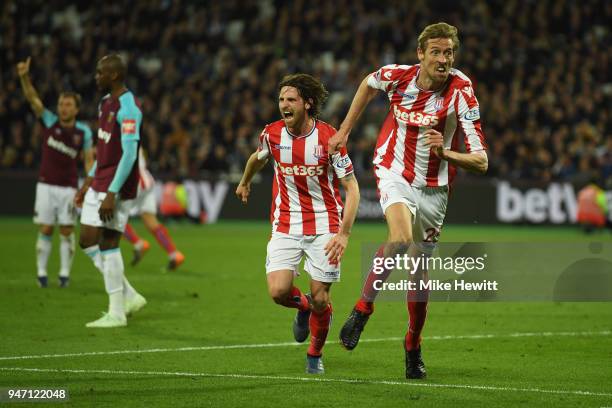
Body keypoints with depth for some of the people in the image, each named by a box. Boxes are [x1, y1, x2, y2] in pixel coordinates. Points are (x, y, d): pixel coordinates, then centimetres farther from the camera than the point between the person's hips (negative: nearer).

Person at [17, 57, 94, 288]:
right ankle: (41, 273, 8)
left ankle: (65, 274, 8)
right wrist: (24, 77, -28)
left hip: (69, 187, 0)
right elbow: (33, 98, -12)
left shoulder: (83, 132, -1)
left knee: (67, 232, 1)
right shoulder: (49, 121, -1)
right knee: (45, 231, 1)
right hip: (46, 185, 0)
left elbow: (89, 160, 1)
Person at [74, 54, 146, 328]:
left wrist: (111, 193, -25)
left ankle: (116, 313, 1)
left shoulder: (128, 108, -17)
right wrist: (89, 182, 21)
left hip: (117, 188, -10)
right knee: (88, 241, 9)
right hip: (99, 184, 10)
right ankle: (129, 296, 17)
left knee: (108, 244, -6)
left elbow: (129, 154, -22)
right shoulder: (106, 103, 14)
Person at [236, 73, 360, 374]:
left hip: (324, 226, -2)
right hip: (285, 225, 2)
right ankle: (303, 307, 22)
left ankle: (315, 354, 25)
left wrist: (344, 233, -18)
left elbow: (351, 187, -9)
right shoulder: (272, 134, -4)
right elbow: (258, 157, 22)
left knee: (320, 299, -3)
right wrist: (245, 182, 40)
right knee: (278, 291, -15)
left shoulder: (328, 138, -14)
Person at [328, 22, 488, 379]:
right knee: (401, 238, -30)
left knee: (419, 269, 8)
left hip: (434, 187, 1)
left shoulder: (462, 92, -21)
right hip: (394, 173, -1)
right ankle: (362, 309, -12)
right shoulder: (397, 76, -14)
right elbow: (369, 84, 13)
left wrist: (446, 153, -42)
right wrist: (345, 131, 16)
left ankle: (413, 347, 30)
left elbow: (481, 162, -24)